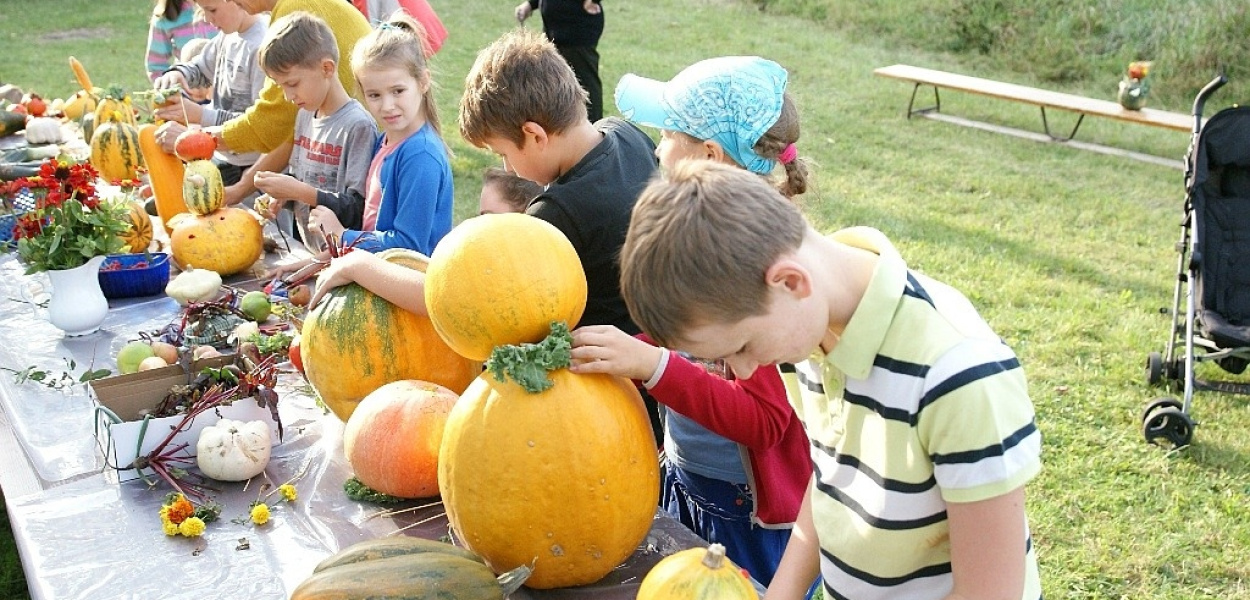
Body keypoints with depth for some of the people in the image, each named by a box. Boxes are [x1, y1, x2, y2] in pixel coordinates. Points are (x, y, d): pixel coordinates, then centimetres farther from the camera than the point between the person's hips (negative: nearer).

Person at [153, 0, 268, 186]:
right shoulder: (229, 34, 4)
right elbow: (202, 67, 22)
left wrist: (201, 115, -23)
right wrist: (177, 73, -1)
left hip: (249, 169, -8)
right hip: (222, 159, 8)